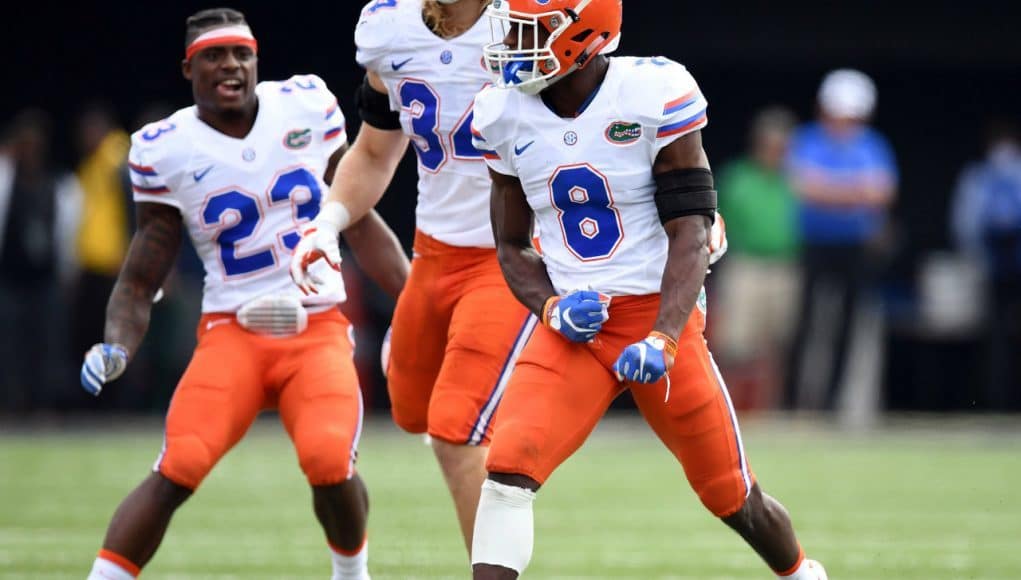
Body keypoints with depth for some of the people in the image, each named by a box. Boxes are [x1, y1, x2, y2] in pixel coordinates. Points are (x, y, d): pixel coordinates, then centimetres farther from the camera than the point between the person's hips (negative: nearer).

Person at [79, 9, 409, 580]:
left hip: (320, 329, 1)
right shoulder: (167, 151, -1)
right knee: (177, 472, -22)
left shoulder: (307, 108, 4)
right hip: (232, 333, -1)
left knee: (329, 464, -22)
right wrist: (115, 348, -14)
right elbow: (140, 281, 5)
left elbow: (361, 224, 14)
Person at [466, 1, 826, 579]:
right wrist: (551, 308, -10)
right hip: (575, 330, 3)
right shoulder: (505, 115, 1)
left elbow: (690, 235, -12)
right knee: (508, 467, -20)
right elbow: (512, 248, 11)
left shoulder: (655, 95, -12)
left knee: (732, 494, 10)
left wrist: (661, 340, -24)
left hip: (660, 318, -3)